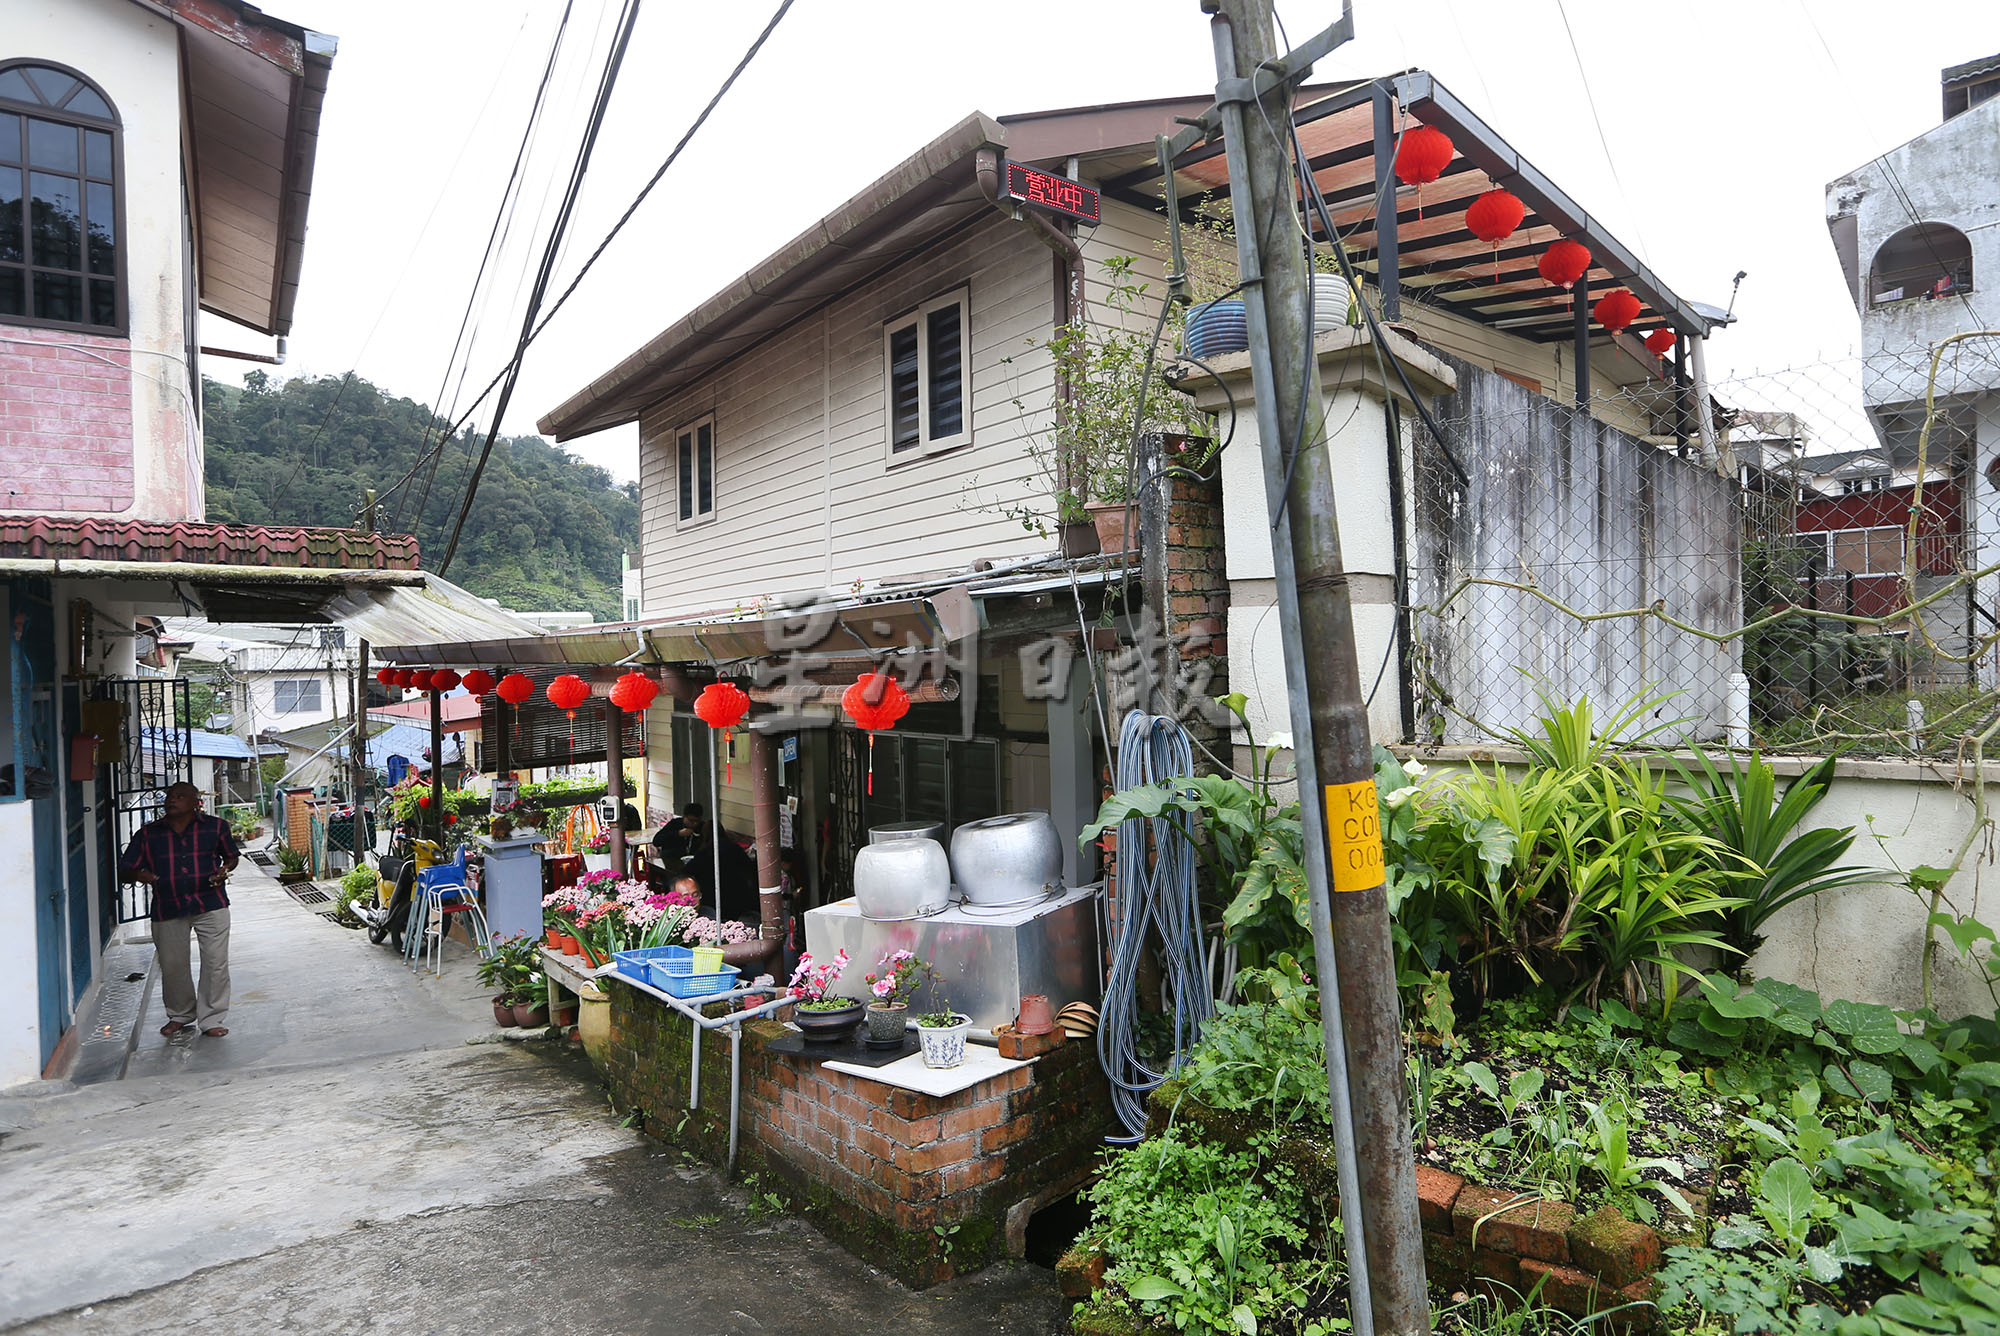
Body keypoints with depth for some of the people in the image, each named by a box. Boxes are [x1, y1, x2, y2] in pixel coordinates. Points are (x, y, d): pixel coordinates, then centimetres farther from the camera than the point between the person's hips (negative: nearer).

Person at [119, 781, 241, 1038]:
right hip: (167, 909, 2)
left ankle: (212, 1019, 10)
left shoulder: (216, 826, 2)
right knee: (172, 965, 11)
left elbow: (231, 856, 15)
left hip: (210, 904, -2)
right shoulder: (148, 834, 4)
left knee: (216, 963, -3)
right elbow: (124, 869, 7)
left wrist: (225, 870, -7)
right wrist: (138, 875, -16)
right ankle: (180, 1015, 34)